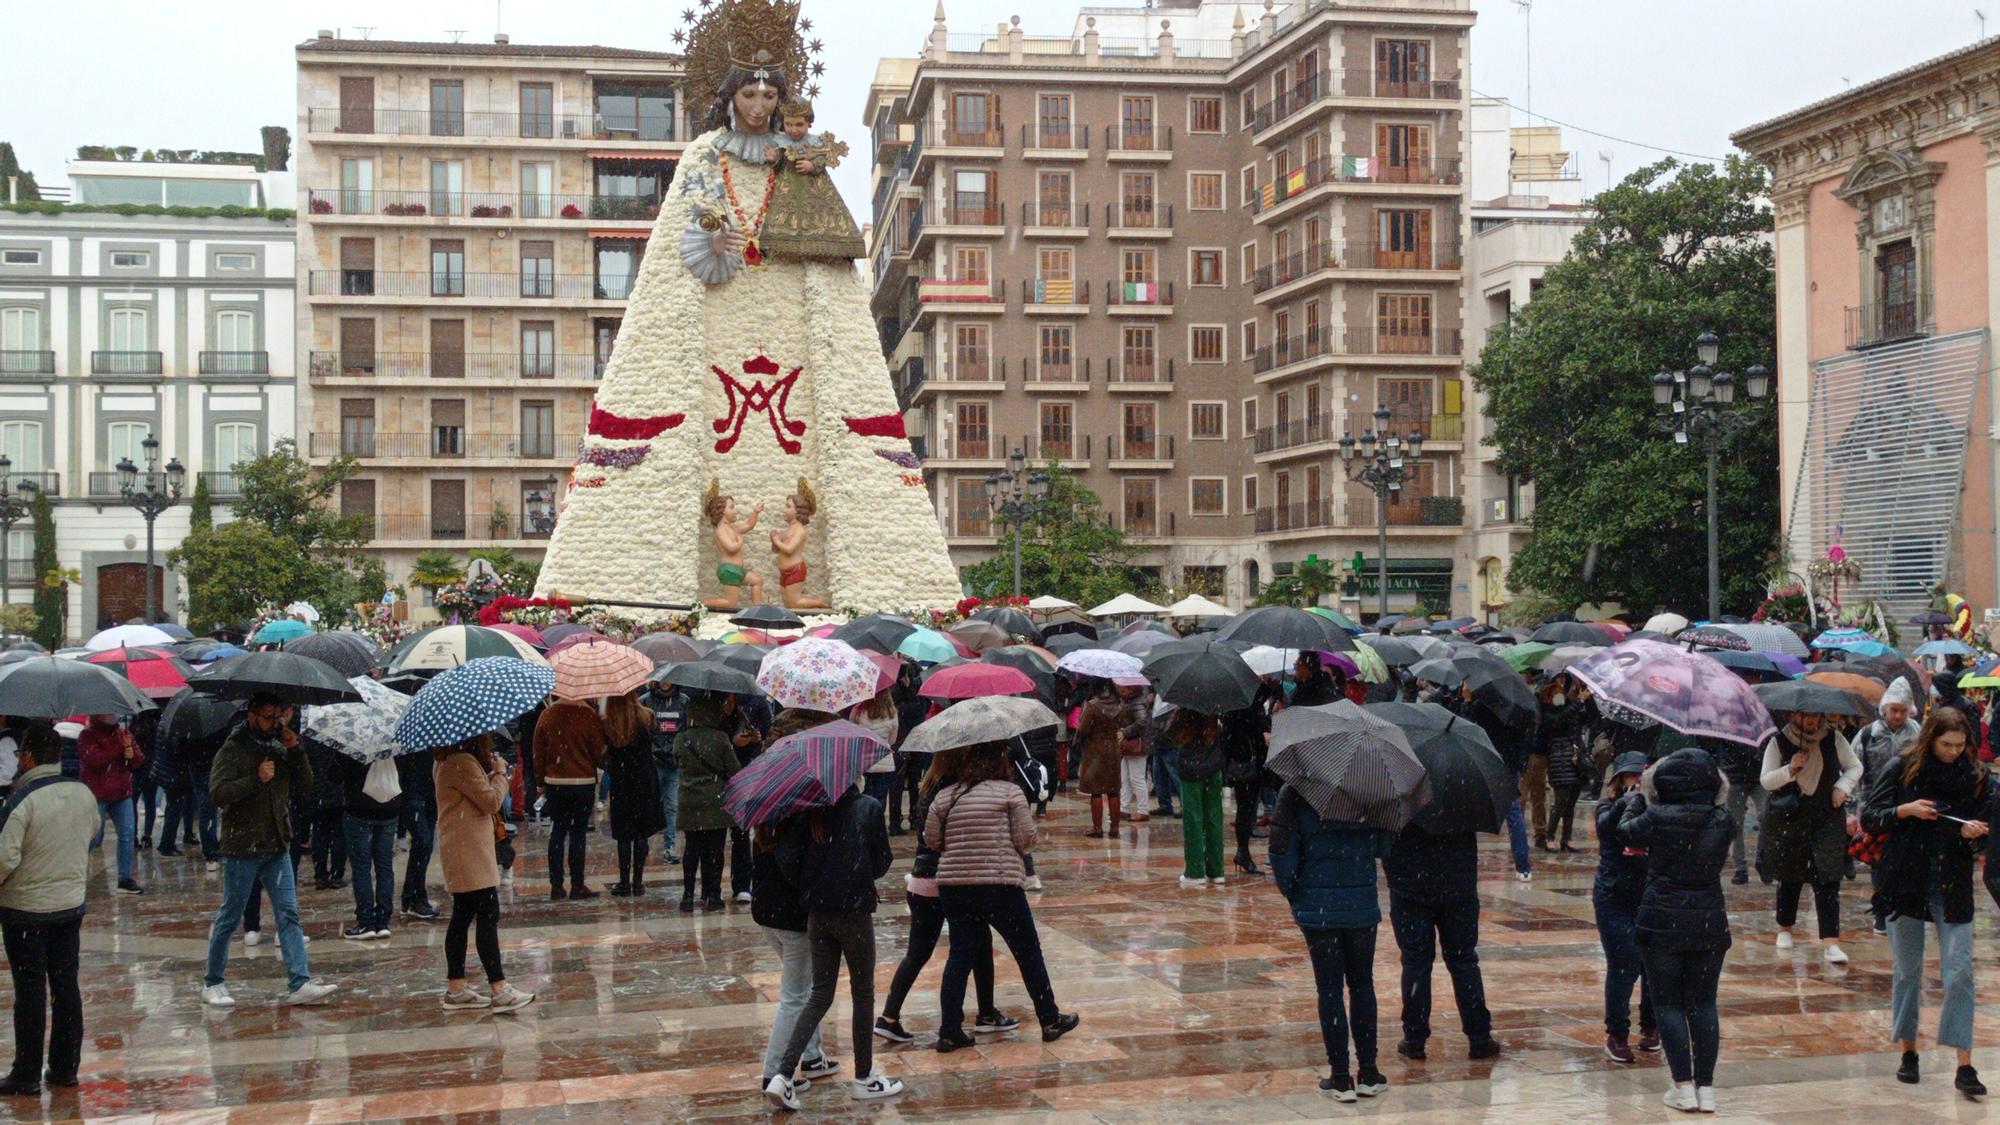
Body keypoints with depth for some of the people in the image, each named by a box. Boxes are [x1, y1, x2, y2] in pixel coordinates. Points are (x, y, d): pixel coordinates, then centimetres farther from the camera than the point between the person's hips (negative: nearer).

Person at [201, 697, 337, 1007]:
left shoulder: (280, 748, 13)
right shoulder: (234, 749, -6)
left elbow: (306, 783, 7)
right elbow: (217, 793, -17)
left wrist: (296, 750, -4)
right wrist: (256, 779, -23)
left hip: (277, 847, 6)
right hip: (242, 848, -6)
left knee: (289, 915, -1)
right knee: (229, 917, 4)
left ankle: (300, 984, -4)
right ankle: (212, 983, 17)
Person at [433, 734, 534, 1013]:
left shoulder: (445, 760, 13)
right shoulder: (463, 763, -20)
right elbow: (491, 801, -18)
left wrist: (490, 775, 4)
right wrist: (500, 774, -3)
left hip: (459, 851, 11)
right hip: (469, 851, -11)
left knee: (462, 916, 13)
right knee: (488, 916, -8)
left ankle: (455, 989, 16)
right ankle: (499, 990, -8)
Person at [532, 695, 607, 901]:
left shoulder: (547, 716, 0)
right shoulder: (589, 716, -12)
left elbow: (538, 754, 6)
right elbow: (600, 753, -7)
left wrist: (542, 776, 18)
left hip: (555, 783, 3)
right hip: (583, 782, -3)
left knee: (558, 831, 11)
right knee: (578, 833, 2)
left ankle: (556, 886, 11)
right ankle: (577, 886, 5)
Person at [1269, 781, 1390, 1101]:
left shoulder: (1295, 794, -10)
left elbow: (1282, 850, -12)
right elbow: (1382, 848, 2)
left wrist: (1292, 891, 3)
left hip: (1318, 906, -2)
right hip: (1362, 904, 2)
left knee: (1329, 989, 5)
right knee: (1362, 985, 14)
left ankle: (1340, 1077, 6)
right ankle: (1368, 1072, 17)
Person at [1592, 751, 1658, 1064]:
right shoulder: (1608, 809, -3)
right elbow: (1607, 826, -24)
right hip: (1614, 900, -2)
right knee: (1623, 967, -6)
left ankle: (1651, 1026, 27)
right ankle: (1616, 1035, 4)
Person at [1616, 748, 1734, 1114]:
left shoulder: (1657, 818, -15)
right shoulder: (1722, 821, -4)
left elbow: (1627, 832, 5)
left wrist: (1638, 798, 24)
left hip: (1661, 922, -3)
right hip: (1708, 923, 3)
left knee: (1667, 1003, 6)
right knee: (1703, 1004, 10)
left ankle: (1684, 1086, 2)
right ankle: (1706, 1087, 9)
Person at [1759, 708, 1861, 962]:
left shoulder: (1833, 739, 1)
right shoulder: (1779, 742, -3)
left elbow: (1855, 767, 13)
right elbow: (1766, 780, -4)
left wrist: (1843, 786, -5)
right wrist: (1790, 769, -20)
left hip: (1827, 819, 0)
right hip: (1788, 820, 0)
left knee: (1827, 879, -9)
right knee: (1790, 877, 10)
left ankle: (1830, 942, -12)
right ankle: (1784, 929, 32)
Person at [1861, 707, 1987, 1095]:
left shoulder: (1974, 777, 3)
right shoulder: (1900, 770, -1)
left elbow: (1980, 840, 8)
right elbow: (1868, 818, 1)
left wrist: (1972, 833, -15)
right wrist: (1904, 811, -15)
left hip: (1953, 888, 0)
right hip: (1905, 884, 0)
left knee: (1959, 971, -8)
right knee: (1907, 971, 8)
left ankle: (1964, 1066, -7)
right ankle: (1908, 1052, 21)